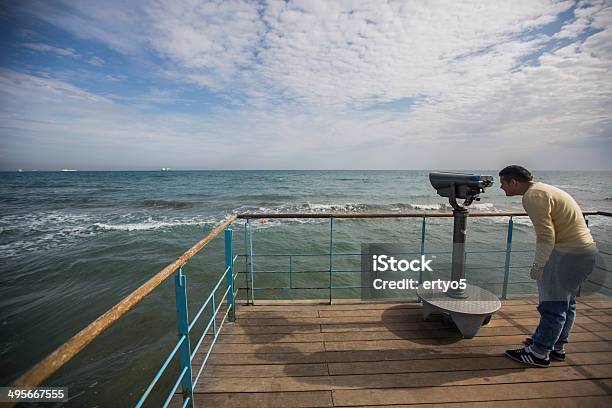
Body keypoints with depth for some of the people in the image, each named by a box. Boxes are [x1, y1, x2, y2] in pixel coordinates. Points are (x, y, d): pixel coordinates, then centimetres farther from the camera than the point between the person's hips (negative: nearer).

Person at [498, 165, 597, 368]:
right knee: (565, 302, 18)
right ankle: (557, 346, 32)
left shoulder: (533, 196, -18)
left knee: (553, 305, -3)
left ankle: (539, 353, 7)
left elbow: (546, 236, -23)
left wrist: (537, 266, -15)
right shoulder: (542, 190, 15)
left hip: (569, 252, -11)